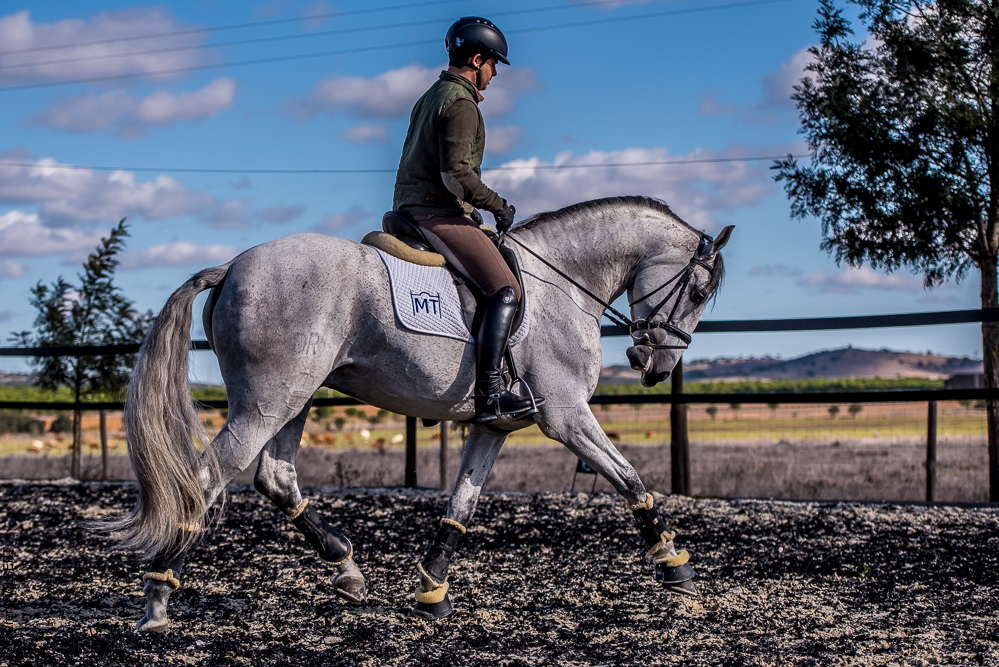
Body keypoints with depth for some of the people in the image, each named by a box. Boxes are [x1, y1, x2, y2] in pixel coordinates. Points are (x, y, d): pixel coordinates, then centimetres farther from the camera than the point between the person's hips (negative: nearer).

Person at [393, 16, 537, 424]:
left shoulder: (432, 97, 22)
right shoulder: (460, 103, -11)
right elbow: (456, 173, -21)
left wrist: (474, 211, 24)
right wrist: (497, 205, -9)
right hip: (439, 214, -11)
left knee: (495, 287, 24)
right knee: (505, 291, -17)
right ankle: (489, 394, -28)